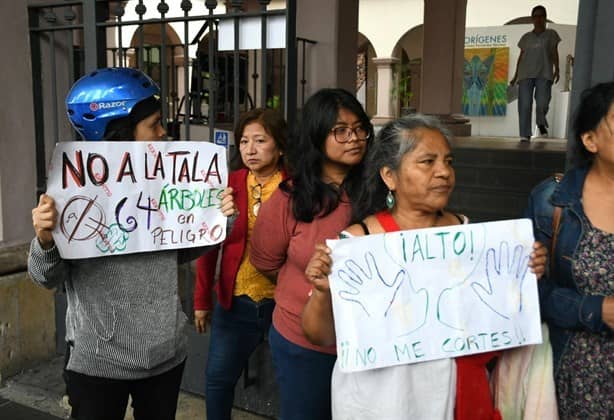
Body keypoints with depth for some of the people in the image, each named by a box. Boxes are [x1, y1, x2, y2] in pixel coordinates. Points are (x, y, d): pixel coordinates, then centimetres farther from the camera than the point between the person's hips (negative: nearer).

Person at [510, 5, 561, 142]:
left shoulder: (551, 34, 14)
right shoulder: (526, 37, 17)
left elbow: (554, 53, 9)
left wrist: (557, 70, -4)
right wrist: (515, 76, 11)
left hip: (544, 74, -1)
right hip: (526, 74, 1)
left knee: (542, 103, -9)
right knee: (524, 104, -8)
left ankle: (541, 123, 24)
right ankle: (525, 134, -5)